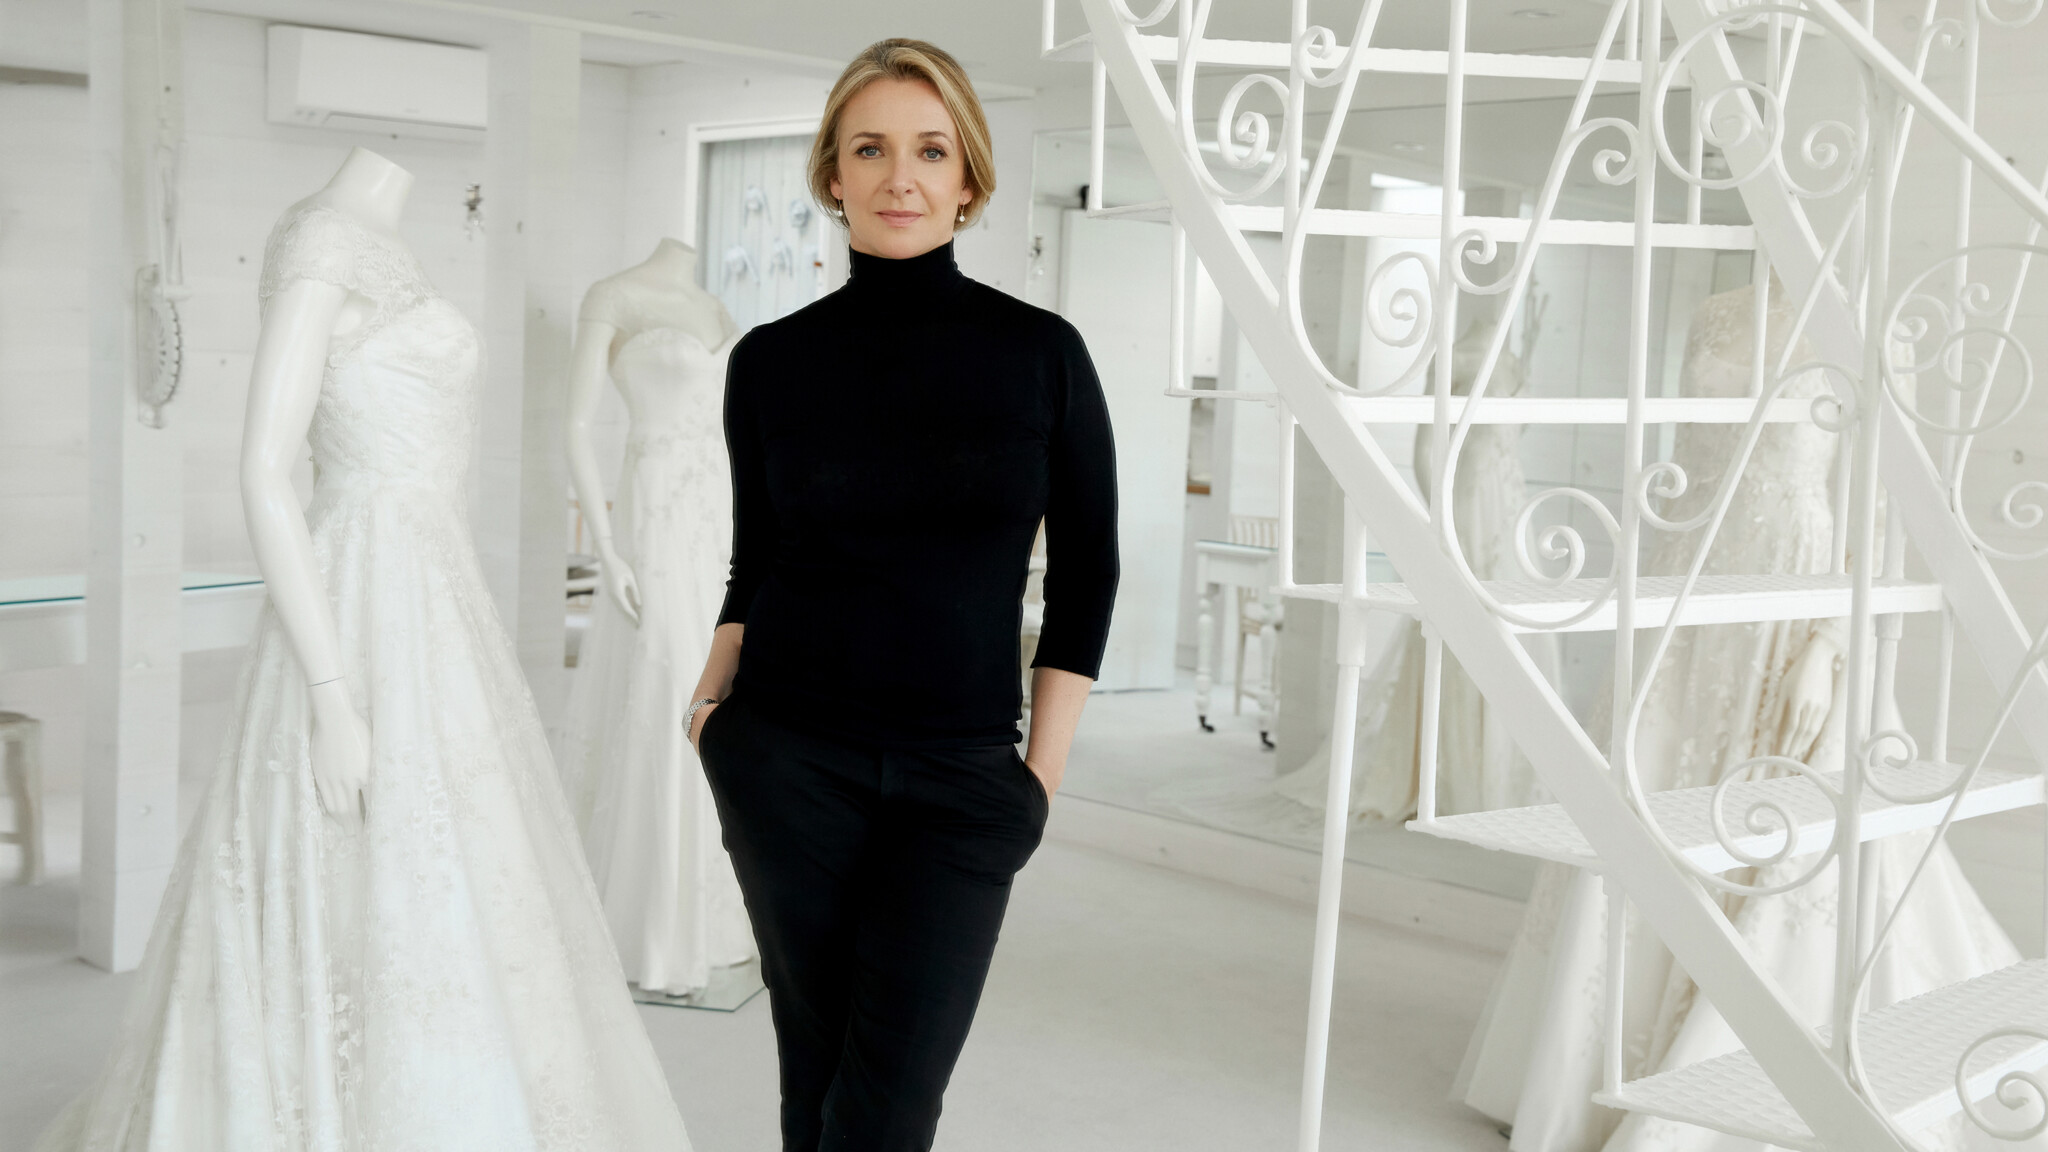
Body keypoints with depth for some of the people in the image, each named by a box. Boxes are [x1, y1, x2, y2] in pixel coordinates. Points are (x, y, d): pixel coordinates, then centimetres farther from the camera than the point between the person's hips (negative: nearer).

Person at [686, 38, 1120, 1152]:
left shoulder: (1041, 352, -2)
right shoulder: (772, 360, 1)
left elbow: (1085, 573, 3)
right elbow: (753, 560, 12)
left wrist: (1041, 772, 0)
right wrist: (711, 705, -2)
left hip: (960, 778, -1)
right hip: (789, 765, 1)